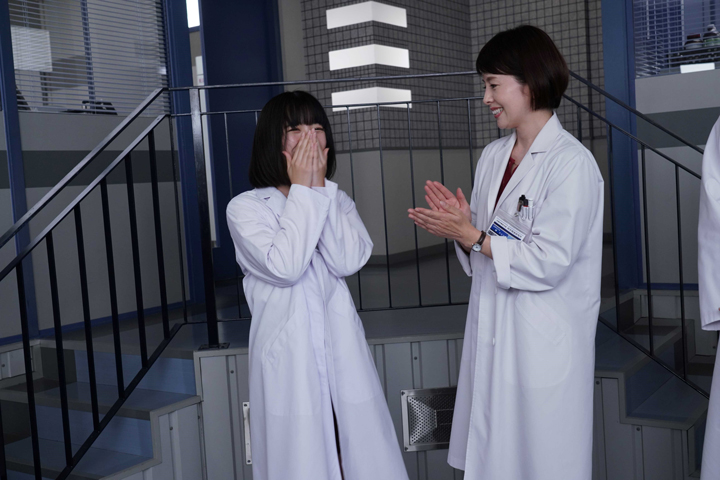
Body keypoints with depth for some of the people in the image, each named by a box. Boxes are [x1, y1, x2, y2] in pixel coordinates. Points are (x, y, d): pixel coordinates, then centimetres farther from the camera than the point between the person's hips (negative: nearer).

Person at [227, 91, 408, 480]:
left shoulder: (337, 200, 10)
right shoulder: (245, 208, -2)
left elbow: (349, 261, -8)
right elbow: (284, 266, -18)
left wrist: (320, 186, -10)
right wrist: (302, 190, -11)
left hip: (343, 353, 4)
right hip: (289, 357, -3)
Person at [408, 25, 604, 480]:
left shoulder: (571, 162, -14)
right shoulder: (492, 156, 9)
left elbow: (549, 262, -20)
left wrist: (472, 236, -15)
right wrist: (462, 225, -6)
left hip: (543, 340, -7)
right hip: (491, 330, 7)